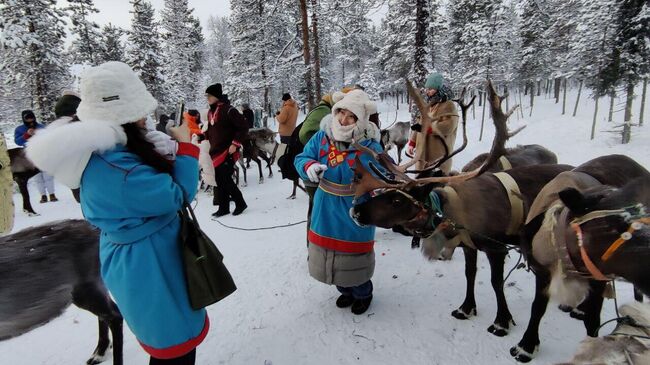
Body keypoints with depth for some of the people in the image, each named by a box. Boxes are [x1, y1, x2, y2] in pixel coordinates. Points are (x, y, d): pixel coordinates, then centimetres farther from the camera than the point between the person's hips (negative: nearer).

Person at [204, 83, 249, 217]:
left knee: (225, 179, -7)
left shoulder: (228, 110, -13)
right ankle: (224, 207, 20)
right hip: (216, 151, 8)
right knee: (220, 180, 10)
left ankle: (240, 203, 11)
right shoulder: (210, 112, 13)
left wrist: (235, 144, -17)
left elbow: (243, 127, -15)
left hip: (228, 151, -8)